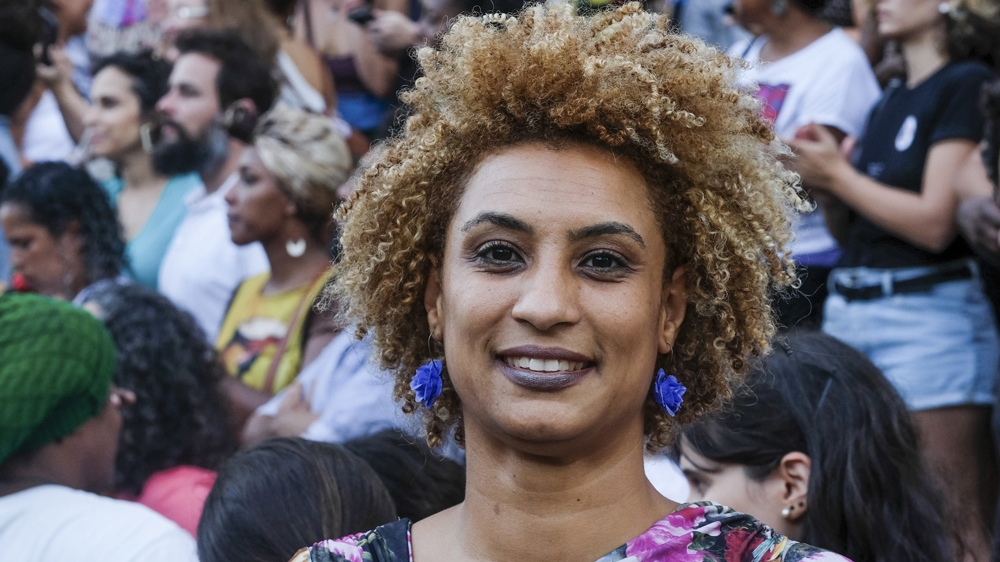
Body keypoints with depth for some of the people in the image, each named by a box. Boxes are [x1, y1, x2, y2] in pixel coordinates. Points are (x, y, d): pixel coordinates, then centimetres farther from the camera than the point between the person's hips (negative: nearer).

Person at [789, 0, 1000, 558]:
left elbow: (935, 222, -15)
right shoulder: (890, 99, 19)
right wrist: (820, 177, 2)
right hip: (849, 313, 8)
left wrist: (838, 174, -7)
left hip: (928, 320, -8)